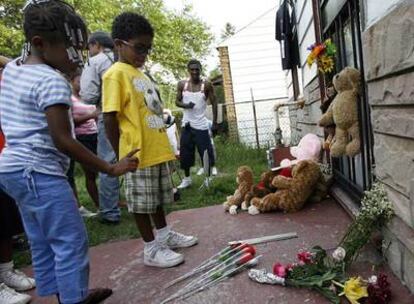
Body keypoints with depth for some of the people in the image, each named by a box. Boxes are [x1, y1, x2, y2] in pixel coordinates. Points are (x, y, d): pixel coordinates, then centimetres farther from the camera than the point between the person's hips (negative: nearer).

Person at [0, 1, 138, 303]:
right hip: (39, 172, -10)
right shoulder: (53, 81, -17)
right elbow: (62, 140, -21)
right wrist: (111, 168, -18)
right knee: (72, 242, -4)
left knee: (42, 241, 17)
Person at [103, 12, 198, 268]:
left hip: (158, 150, 8)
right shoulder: (116, 74, -11)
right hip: (138, 154, -8)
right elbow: (110, 119, -14)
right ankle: (152, 249, 18)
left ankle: (164, 235, 36)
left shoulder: (141, 74, 15)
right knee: (142, 202, 5)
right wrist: (122, 156, -13)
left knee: (158, 198, 20)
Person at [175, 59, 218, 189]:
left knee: (206, 152, -1)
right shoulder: (182, 84, 1)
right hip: (187, 124, 3)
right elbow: (177, 101, 8)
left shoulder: (206, 85, -6)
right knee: (185, 153, 7)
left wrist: (215, 122, -6)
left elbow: (214, 103, -1)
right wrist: (185, 105, -15)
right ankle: (187, 178, 21)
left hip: (201, 125, -3)